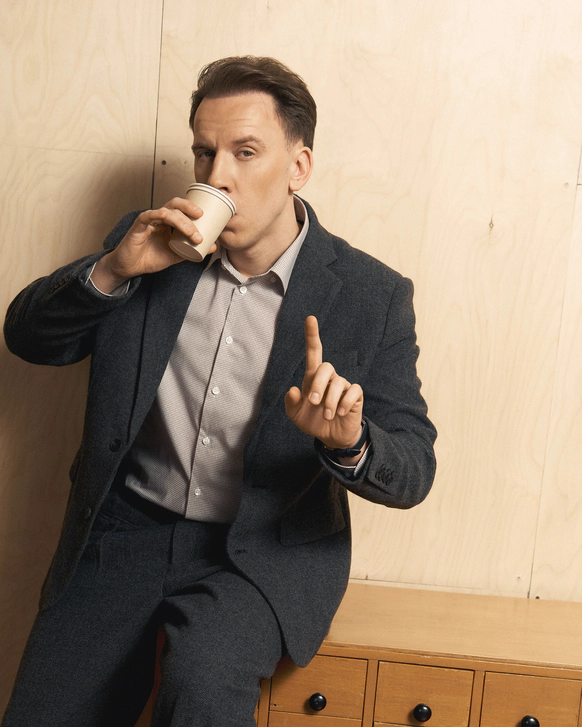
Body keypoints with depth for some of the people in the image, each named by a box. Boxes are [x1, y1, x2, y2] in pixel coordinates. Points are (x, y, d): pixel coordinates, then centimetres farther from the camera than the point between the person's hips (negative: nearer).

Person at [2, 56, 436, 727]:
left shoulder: (372, 297, -4)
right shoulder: (151, 249, 4)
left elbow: (412, 472, -4)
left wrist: (349, 443, -29)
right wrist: (110, 270, -14)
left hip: (265, 553, -2)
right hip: (125, 534, 3)